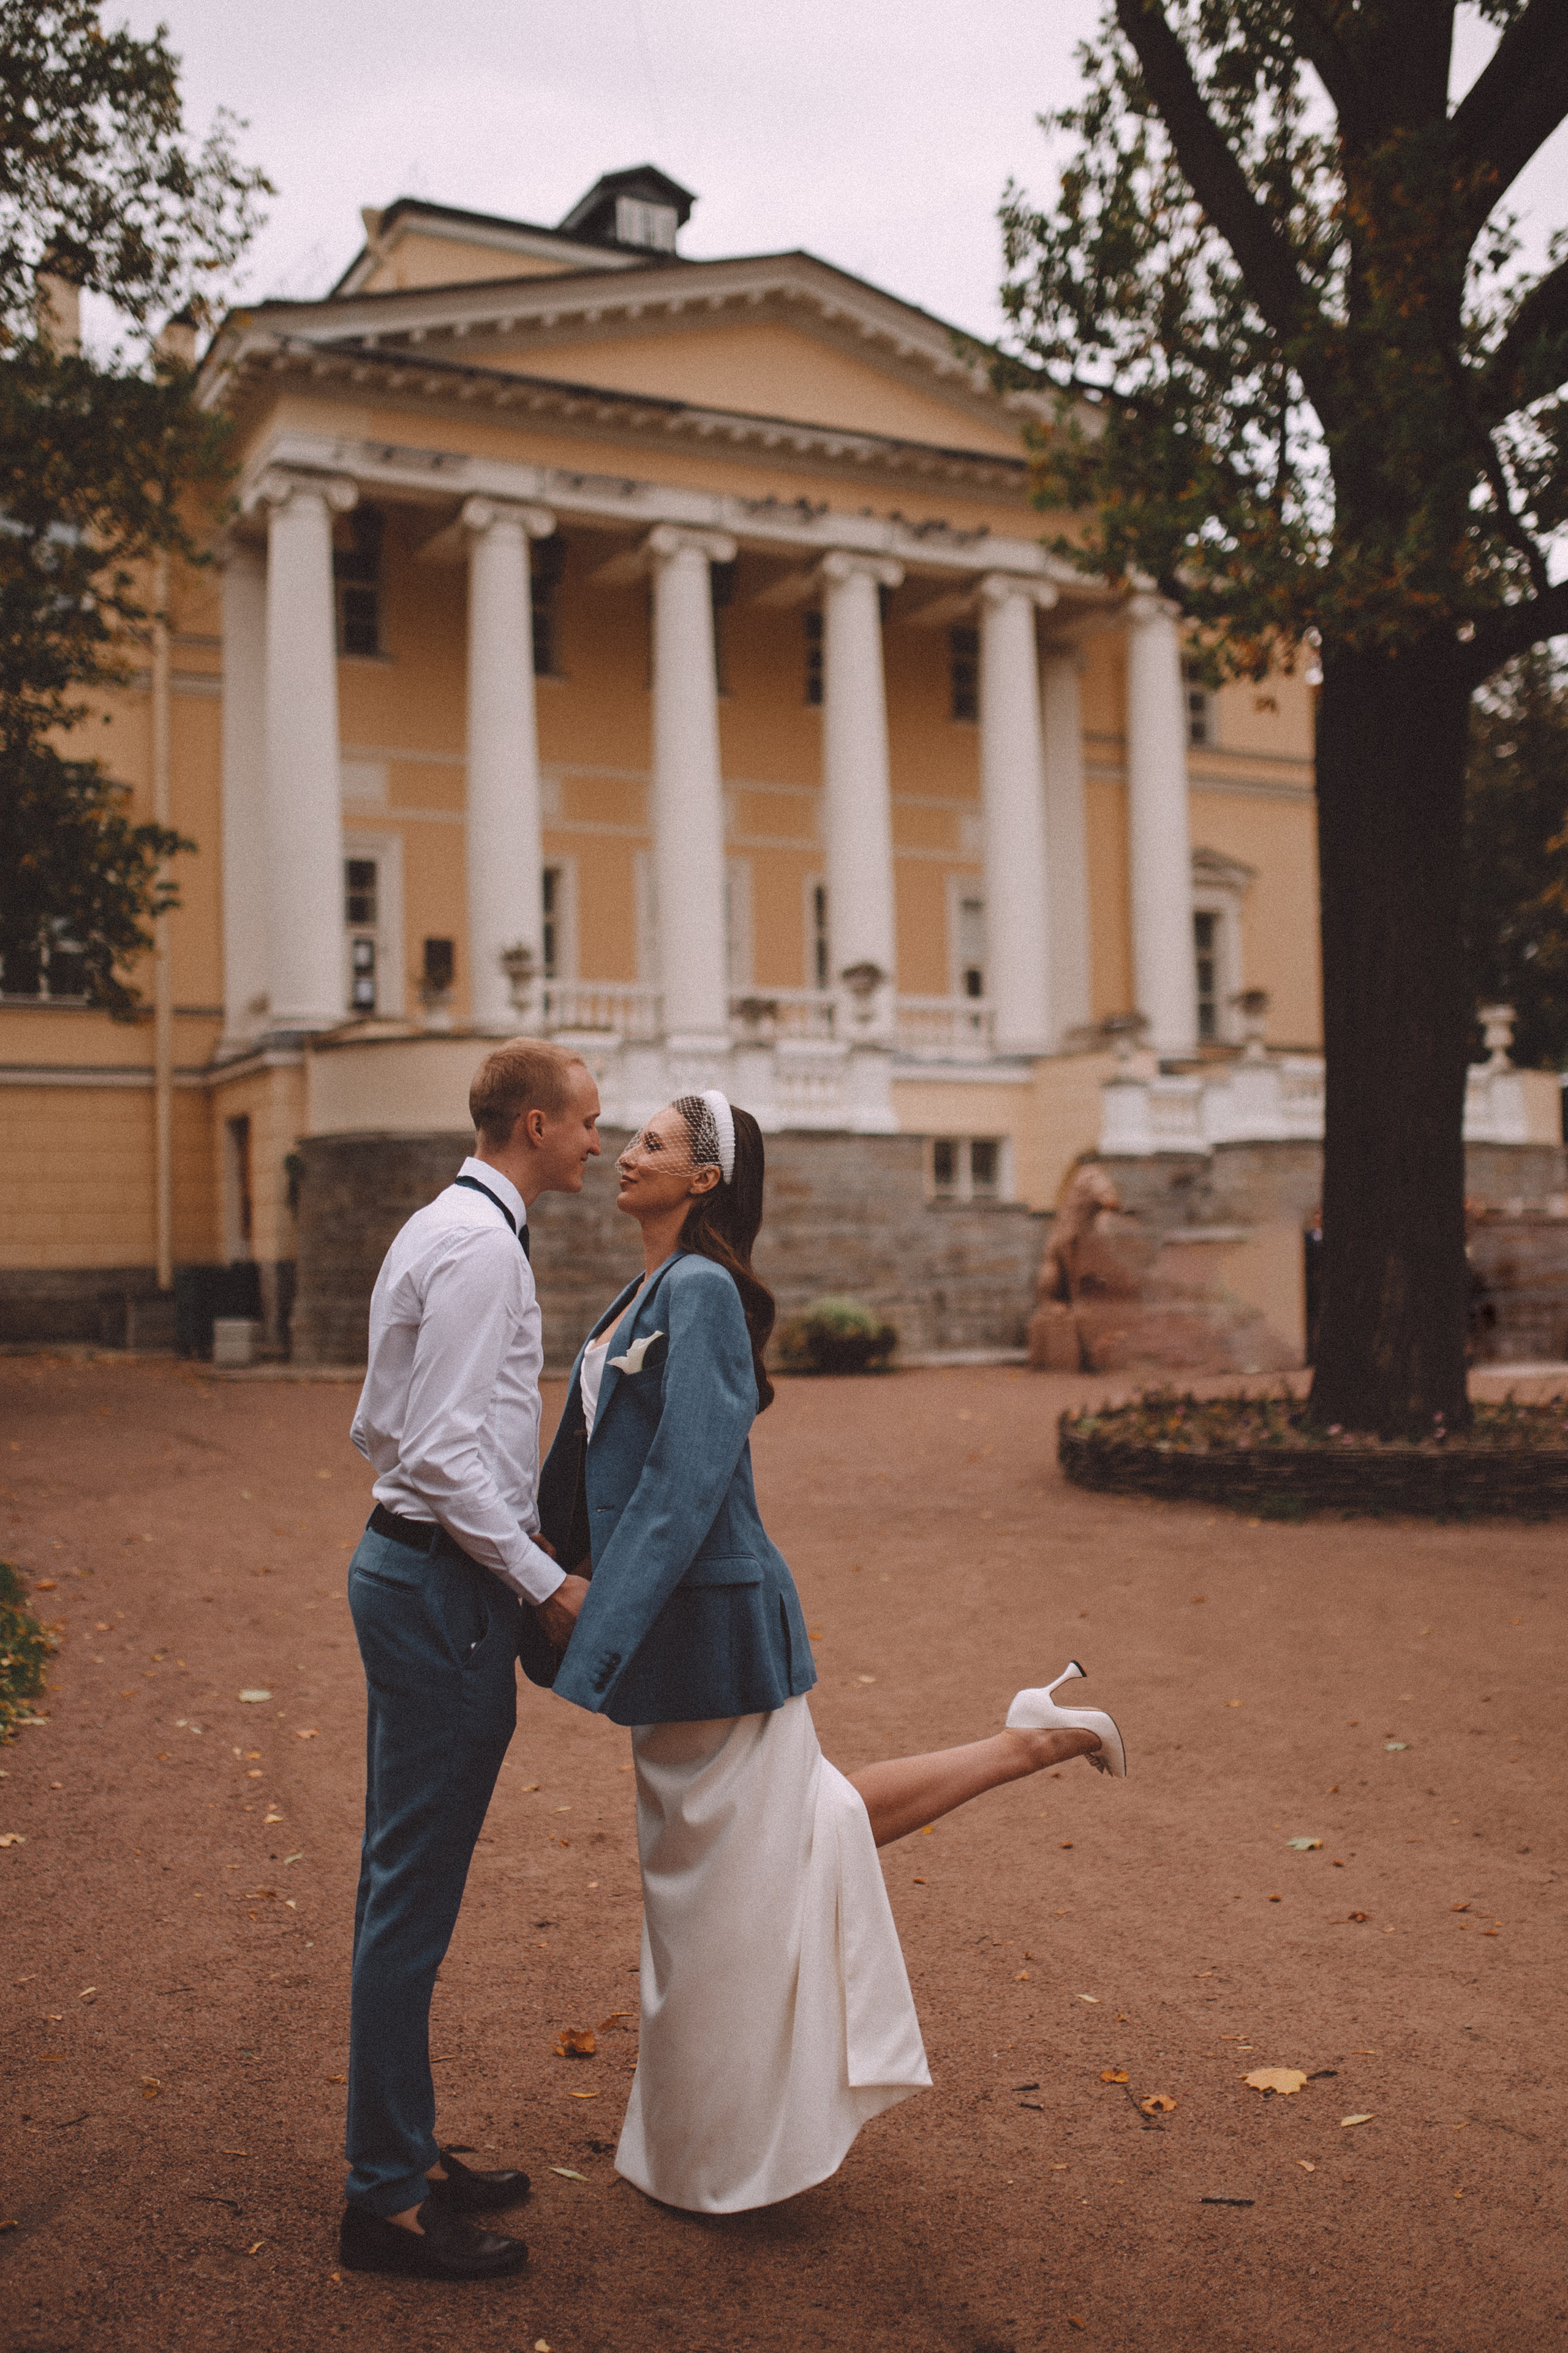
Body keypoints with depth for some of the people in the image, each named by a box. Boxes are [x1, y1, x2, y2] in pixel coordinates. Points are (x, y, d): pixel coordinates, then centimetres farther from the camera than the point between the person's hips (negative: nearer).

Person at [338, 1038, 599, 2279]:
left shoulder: (442, 1230, 15)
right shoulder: (481, 1244, -17)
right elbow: (439, 1450, -23)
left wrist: (514, 1523, 17)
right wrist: (545, 1581, -14)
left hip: (414, 1566, 11)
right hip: (446, 1585, -11)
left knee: (408, 1882, 17)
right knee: (415, 1891, -2)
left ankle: (403, 2153, 31)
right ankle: (389, 2198, 10)